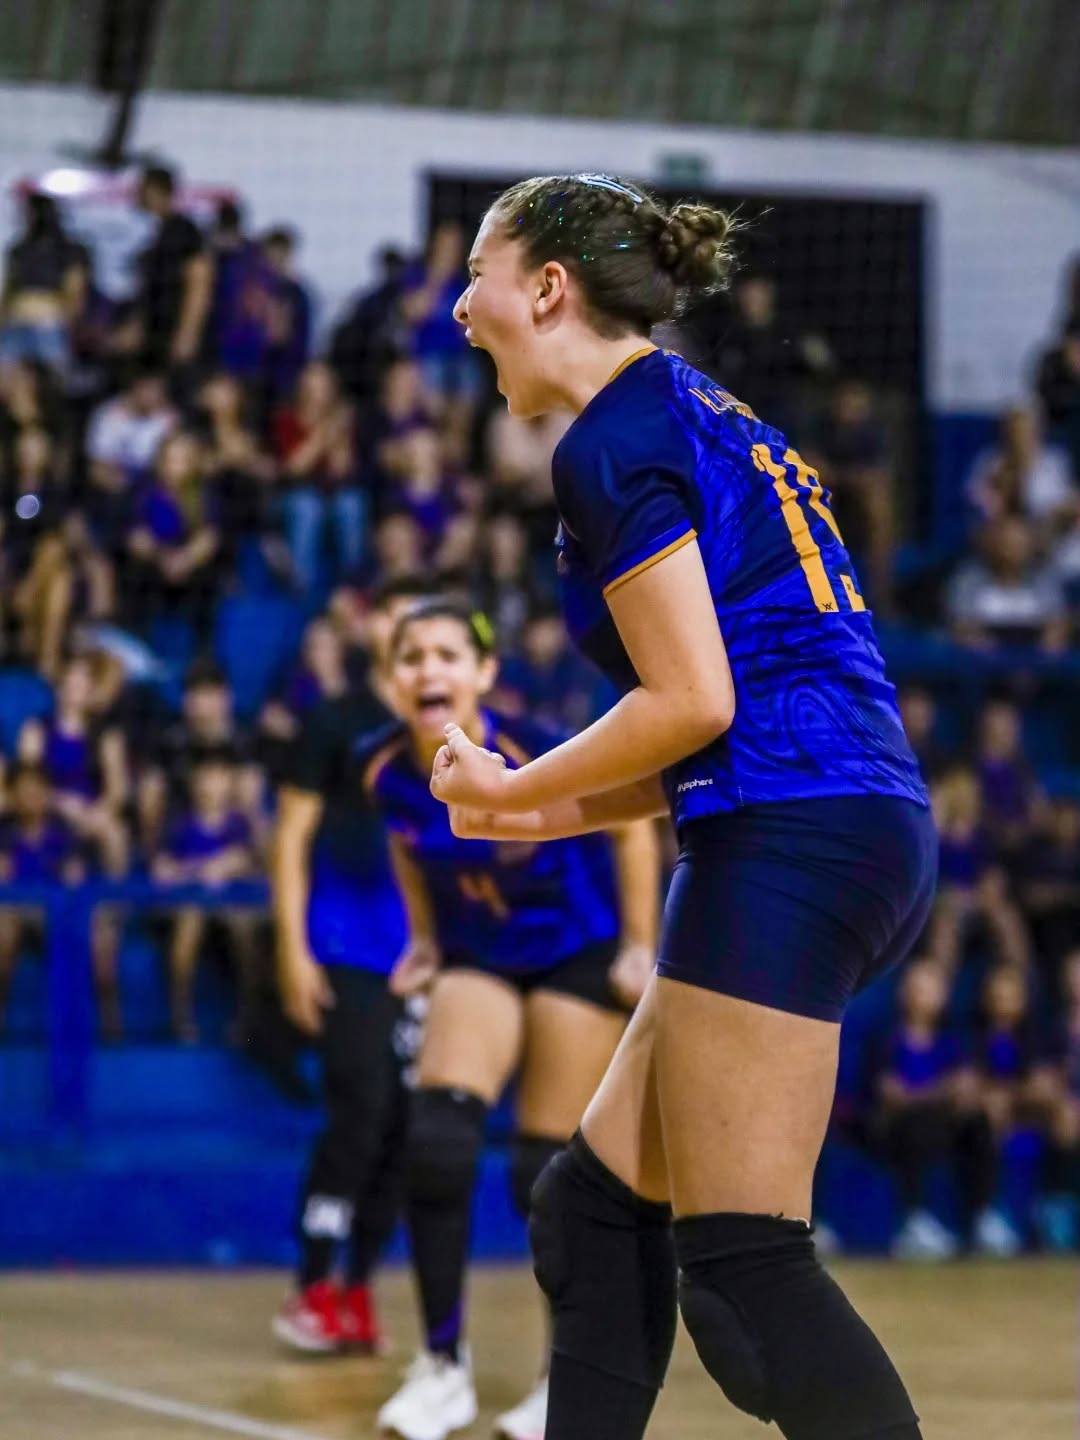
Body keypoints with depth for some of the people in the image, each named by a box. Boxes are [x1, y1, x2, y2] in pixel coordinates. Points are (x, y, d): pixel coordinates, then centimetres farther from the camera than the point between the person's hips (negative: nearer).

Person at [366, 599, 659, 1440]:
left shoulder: (536, 757, -28)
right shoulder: (385, 769, -15)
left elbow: (632, 827, -12)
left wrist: (639, 948, -10)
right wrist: (425, 938, 9)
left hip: (580, 954, -4)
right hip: (479, 956, 4)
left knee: (548, 1172, -6)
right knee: (435, 1141, -14)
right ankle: (443, 1368, -4)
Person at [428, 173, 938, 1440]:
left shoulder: (614, 444, -7)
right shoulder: (706, 421, 23)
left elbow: (692, 705, -15)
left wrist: (515, 792, -1)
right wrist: (555, 811, 21)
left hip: (789, 847, -10)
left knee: (740, 1268, -10)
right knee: (595, 1205, 13)